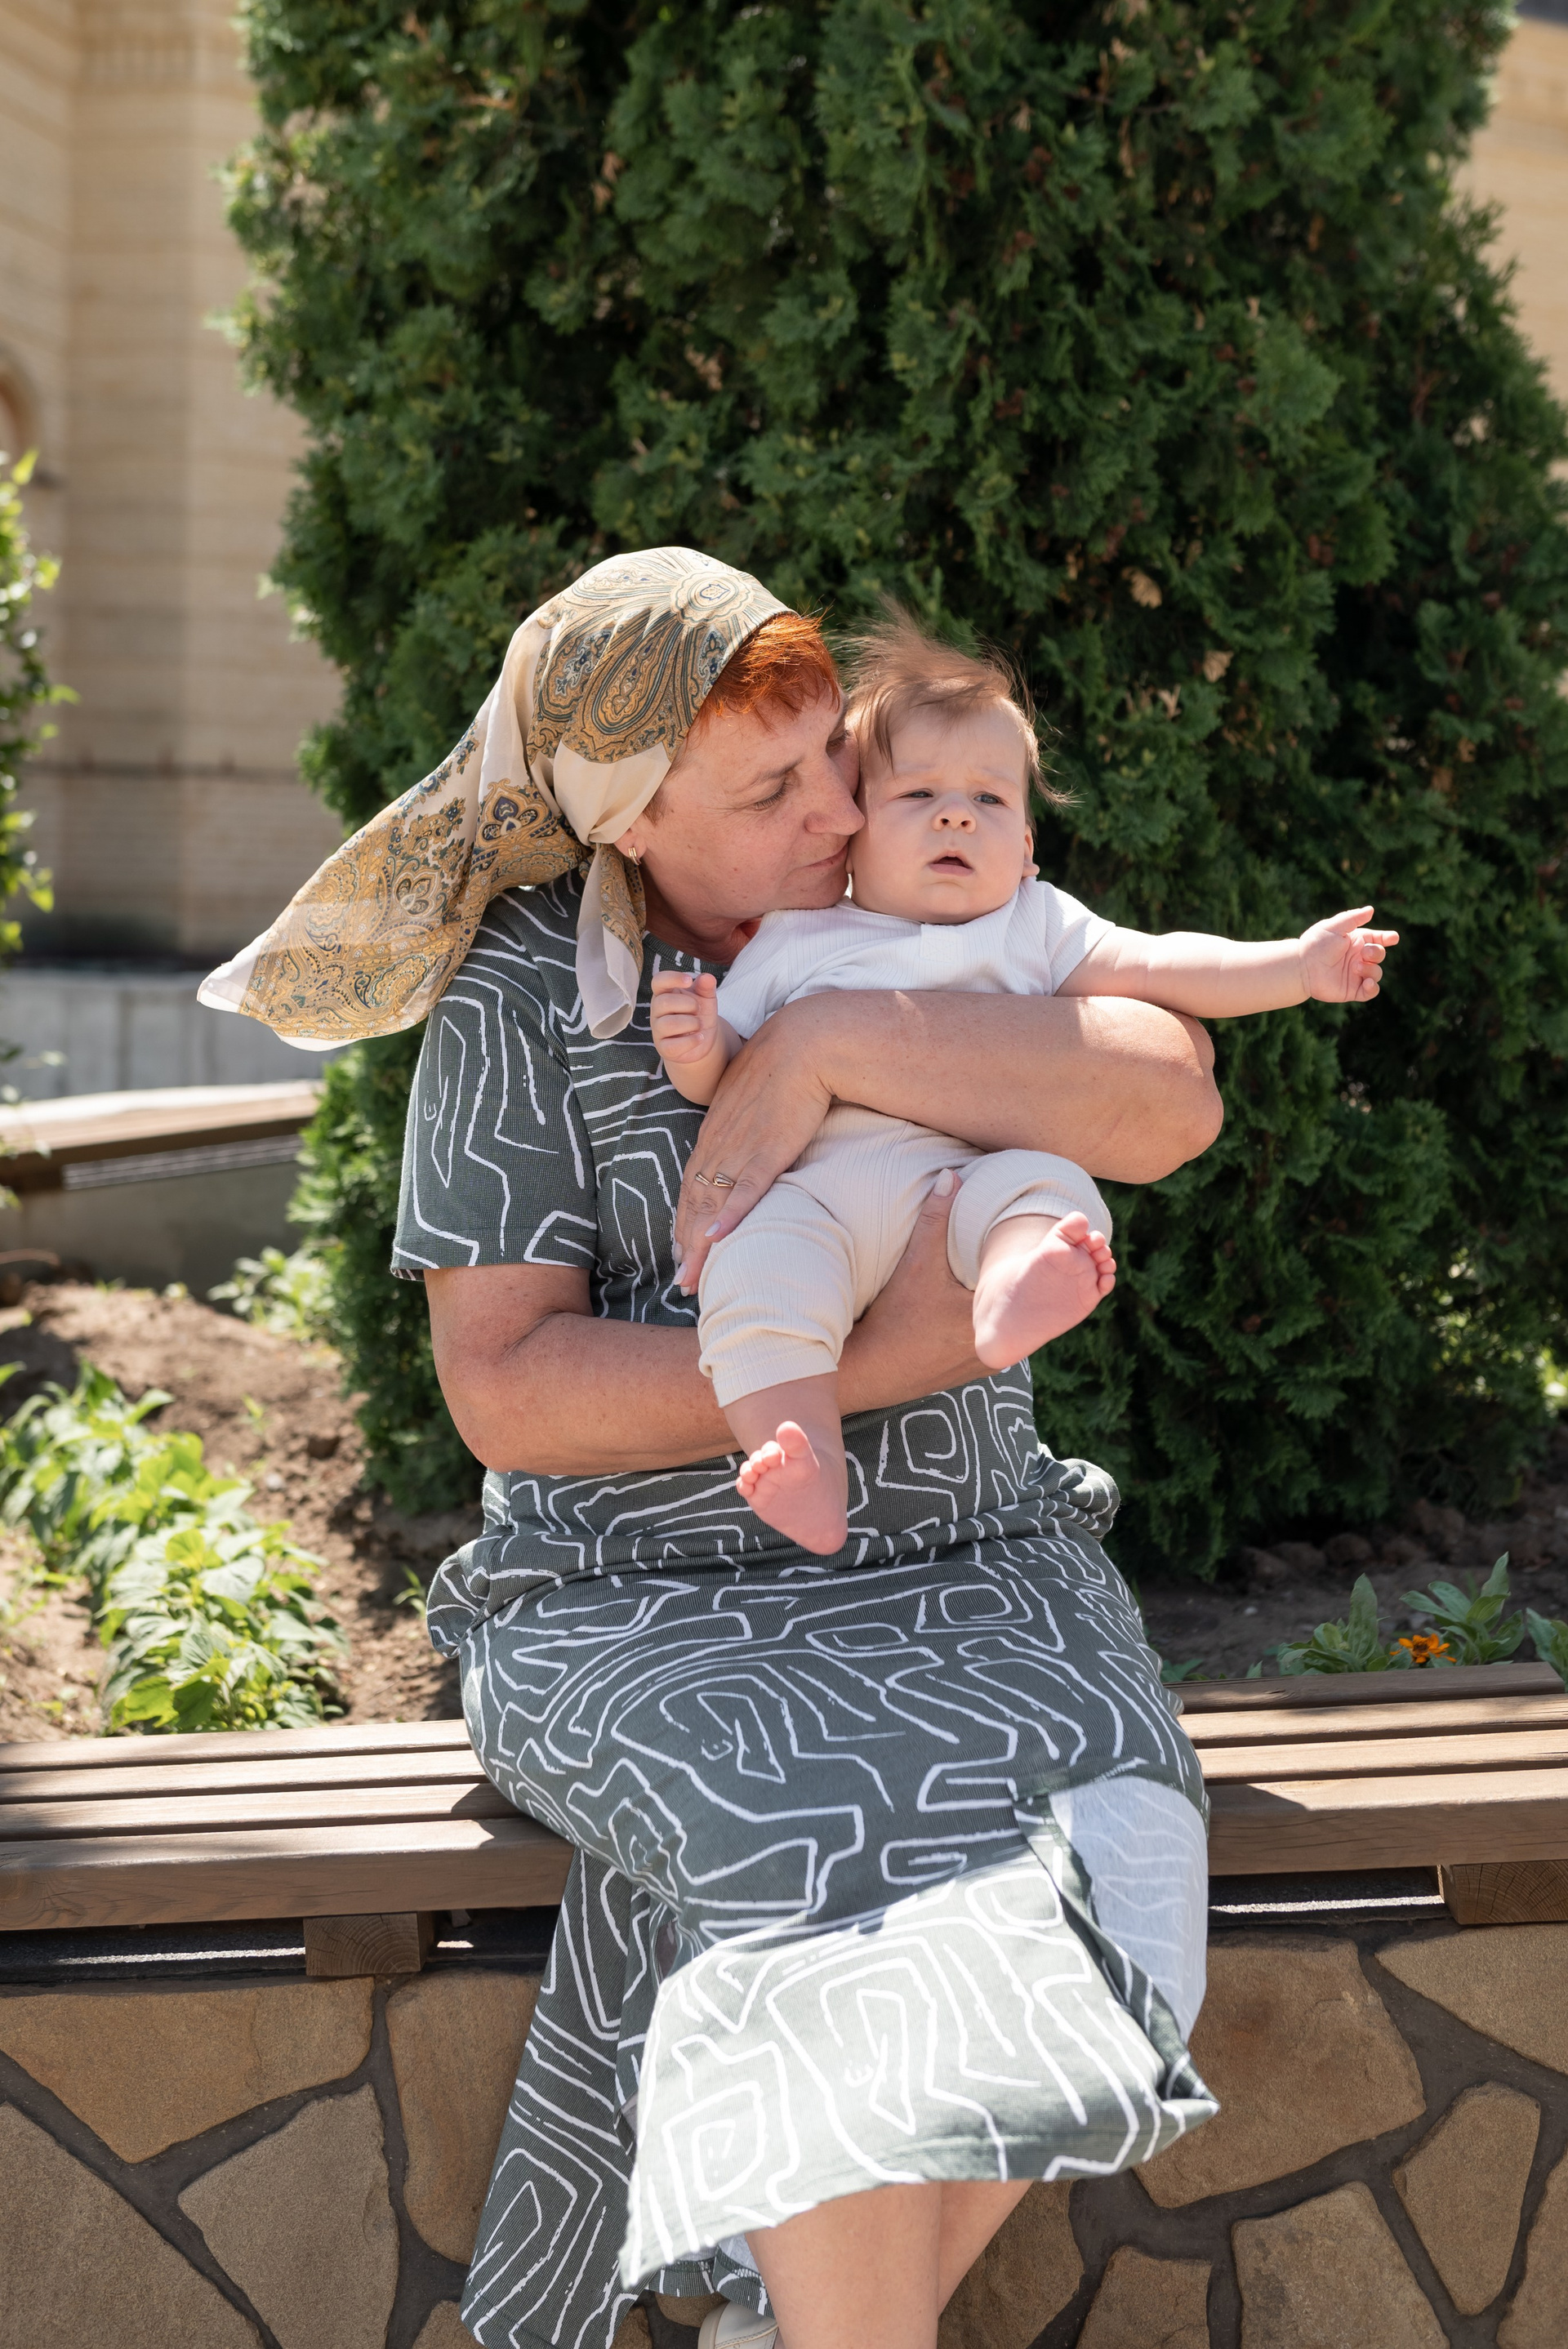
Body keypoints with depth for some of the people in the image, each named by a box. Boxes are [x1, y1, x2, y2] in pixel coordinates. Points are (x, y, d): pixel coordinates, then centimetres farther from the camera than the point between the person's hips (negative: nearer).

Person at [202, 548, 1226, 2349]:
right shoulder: (527, 996, -4)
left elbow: (1169, 1102, -14)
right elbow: (505, 1386, -11)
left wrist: (822, 1047, -24)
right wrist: (858, 1363, -21)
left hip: (964, 1573, 3)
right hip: (655, 1602, -3)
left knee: (1092, 1848, -25)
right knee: (832, 1866, -32)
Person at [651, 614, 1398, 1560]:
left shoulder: (1035, 927, 24)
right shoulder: (795, 942, 23)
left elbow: (1157, 967, 16)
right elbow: (734, 1084, 20)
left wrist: (1297, 965, 6)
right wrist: (698, 1054, -4)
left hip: (973, 1171, 1)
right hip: (817, 1187, 0)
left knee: (1049, 1186, -31)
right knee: (757, 1261, -32)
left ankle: (1013, 1302, -59)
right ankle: (808, 1474, -41)